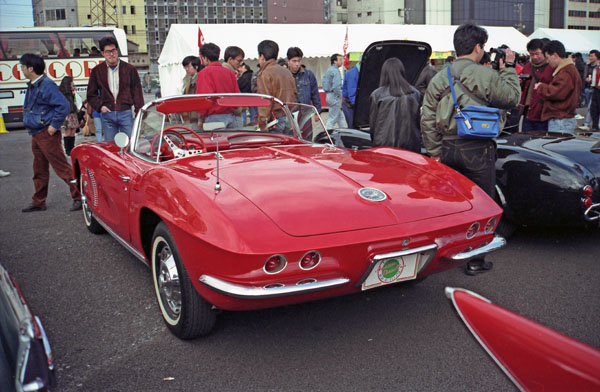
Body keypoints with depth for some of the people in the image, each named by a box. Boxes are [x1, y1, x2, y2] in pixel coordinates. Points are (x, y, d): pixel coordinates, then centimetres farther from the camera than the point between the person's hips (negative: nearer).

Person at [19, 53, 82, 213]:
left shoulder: (47, 85, -16)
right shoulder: (32, 86, 13)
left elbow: (63, 105, -23)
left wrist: (54, 126, -20)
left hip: (47, 134, -10)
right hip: (36, 135, 10)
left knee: (62, 167, -7)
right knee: (39, 170, 16)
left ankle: (79, 197, -2)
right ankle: (38, 202, 25)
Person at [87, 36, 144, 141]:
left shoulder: (129, 69, 5)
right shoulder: (97, 71, 9)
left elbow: (137, 93, 4)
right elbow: (91, 94, 15)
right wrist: (100, 106, -3)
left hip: (125, 113, -1)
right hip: (107, 114, 1)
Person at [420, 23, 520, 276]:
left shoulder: (438, 79, 7)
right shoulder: (485, 76, -9)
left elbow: (427, 119, 6)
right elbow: (512, 98, 2)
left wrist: (435, 151, 12)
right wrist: (509, 68, 12)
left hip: (448, 149, 5)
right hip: (477, 151, -5)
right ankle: (476, 261, 12)